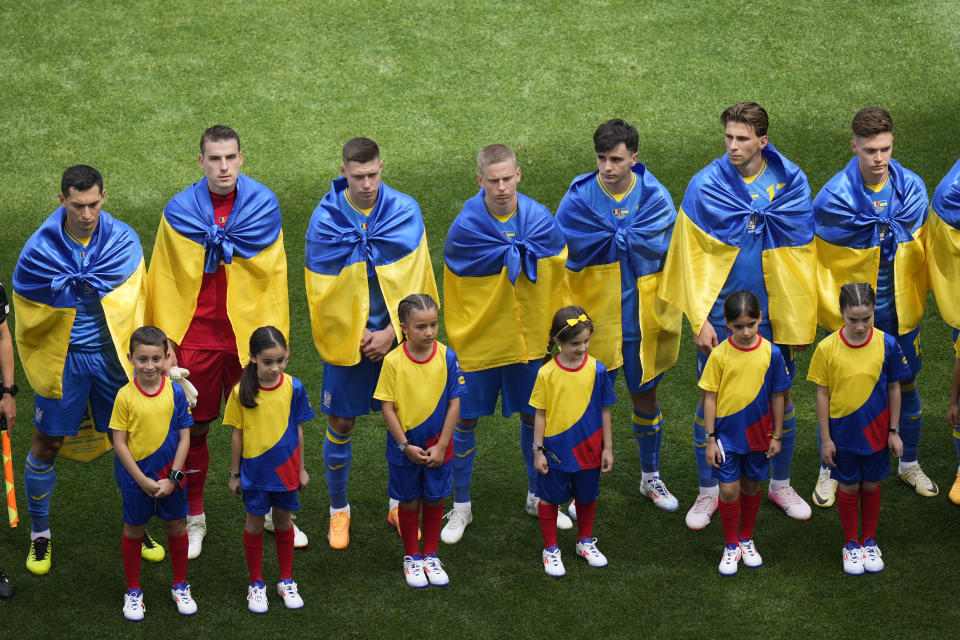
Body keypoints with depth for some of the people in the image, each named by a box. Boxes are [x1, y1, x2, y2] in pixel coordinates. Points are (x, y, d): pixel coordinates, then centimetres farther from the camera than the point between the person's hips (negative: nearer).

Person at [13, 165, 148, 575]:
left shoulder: (123, 241, -7)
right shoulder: (41, 247, -10)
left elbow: (132, 305, 1)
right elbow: (28, 308, 3)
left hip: (112, 356, 1)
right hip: (62, 358, -1)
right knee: (46, 446, 4)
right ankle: (39, 534, 22)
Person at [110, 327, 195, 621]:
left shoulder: (176, 392, -10)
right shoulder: (125, 396, -14)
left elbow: (184, 437, -5)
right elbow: (119, 443, -11)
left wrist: (172, 478, -11)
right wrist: (143, 480, -14)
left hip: (169, 475, 1)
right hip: (135, 475, -1)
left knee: (176, 528, 13)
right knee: (134, 530, 13)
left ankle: (180, 586, 33)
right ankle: (133, 591, 28)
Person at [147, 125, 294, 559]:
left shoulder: (263, 206, -3)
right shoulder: (179, 212, -5)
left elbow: (274, 275, 4)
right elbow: (165, 283, 2)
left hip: (251, 333, 0)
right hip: (196, 337, 0)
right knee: (194, 429, 7)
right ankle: (193, 519, 22)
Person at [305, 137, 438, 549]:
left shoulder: (404, 212, -8)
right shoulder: (326, 218, -10)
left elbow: (414, 281, -7)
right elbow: (323, 288, -6)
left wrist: (390, 332, -13)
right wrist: (355, 333, -10)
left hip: (395, 336, 1)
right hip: (345, 340, -1)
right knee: (340, 424, 5)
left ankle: (400, 504, 27)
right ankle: (338, 508, 23)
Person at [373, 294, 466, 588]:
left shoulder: (446, 357, -10)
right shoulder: (393, 361, -15)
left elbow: (454, 403, -6)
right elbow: (387, 407, -10)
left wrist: (441, 446, -9)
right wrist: (406, 446, -12)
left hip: (437, 445, 1)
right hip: (404, 446, -1)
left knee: (434, 500, 12)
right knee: (409, 502, 11)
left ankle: (430, 556, 30)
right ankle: (411, 558, 28)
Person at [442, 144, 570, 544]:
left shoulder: (540, 220, -9)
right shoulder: (466, 227, -16)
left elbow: (557, 277, 4)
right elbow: (454, 288, -4)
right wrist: (458, 336, 0)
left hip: (529, 339, 3)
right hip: (478, 341, -2)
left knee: (534, 416, 15)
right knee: (465, 421, 6)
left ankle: (537, 496, 34)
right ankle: (461, 507, 21)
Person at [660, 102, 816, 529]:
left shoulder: (790, 182, -5)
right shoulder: (705, 187, -10)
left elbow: (803, 254, 1)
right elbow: (691, 258, -6)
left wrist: (801, 318, 0)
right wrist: (700, 320, -10)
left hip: (775, 315, 2)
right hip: (720, 314, -1)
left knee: (780, 399, 12)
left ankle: (780, 484, 31)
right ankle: (708, 492, 21)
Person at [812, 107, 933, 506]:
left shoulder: (912, 189, -6)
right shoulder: (834, 197, -15)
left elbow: (919, 252, 7)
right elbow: (822, 263, -6)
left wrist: (915, 301, 9)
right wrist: (837, 316, -4)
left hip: (900, 311, 3)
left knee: (906, 386, 13)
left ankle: (909, 464, 32)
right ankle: (830, 471, 21)